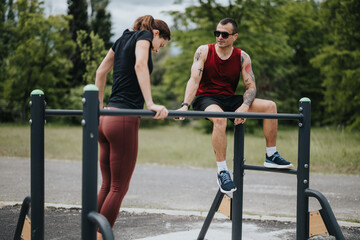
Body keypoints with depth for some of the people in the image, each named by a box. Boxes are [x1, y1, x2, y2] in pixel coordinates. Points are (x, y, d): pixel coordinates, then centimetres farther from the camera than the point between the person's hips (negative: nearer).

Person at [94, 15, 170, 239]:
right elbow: (140, 65, -22)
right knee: (119, 188, -2)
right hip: (124, 121, -8)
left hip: (106, 118, 8)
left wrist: (99, 105, 38)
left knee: (107, 186, 13)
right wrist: (151, 104, -28)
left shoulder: (123, 38, 21)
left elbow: (101, 71, 30)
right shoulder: (144, 35, -2)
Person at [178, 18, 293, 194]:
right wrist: (185, 105, -34)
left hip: (229, 100, 4)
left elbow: (251, 86, -3)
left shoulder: (242, 57, 0)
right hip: (206, 99, -4)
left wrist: (244, 106, -24)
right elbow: (194, 79, -18)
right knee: (220, 118, -39)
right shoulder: (204, 51, -7)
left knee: (270, 106, -10)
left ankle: (271, 156, 1)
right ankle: (222, 172, -32)